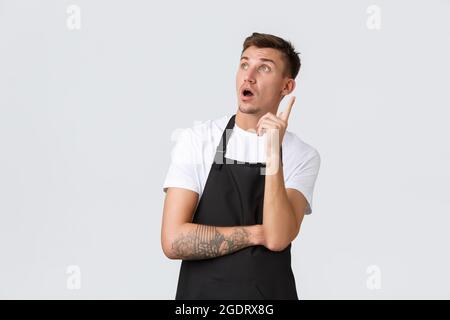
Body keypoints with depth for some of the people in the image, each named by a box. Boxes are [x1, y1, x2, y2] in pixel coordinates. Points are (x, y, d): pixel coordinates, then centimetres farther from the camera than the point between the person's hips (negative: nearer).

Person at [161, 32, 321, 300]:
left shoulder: (303, 156, -6)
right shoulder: (196, 140, -8)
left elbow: (277, 239, -20)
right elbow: (173, 240, -16)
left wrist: (274, 152, -25)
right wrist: (258, 233, -14)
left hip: (272, 292, 1)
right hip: (201, 292, -1)